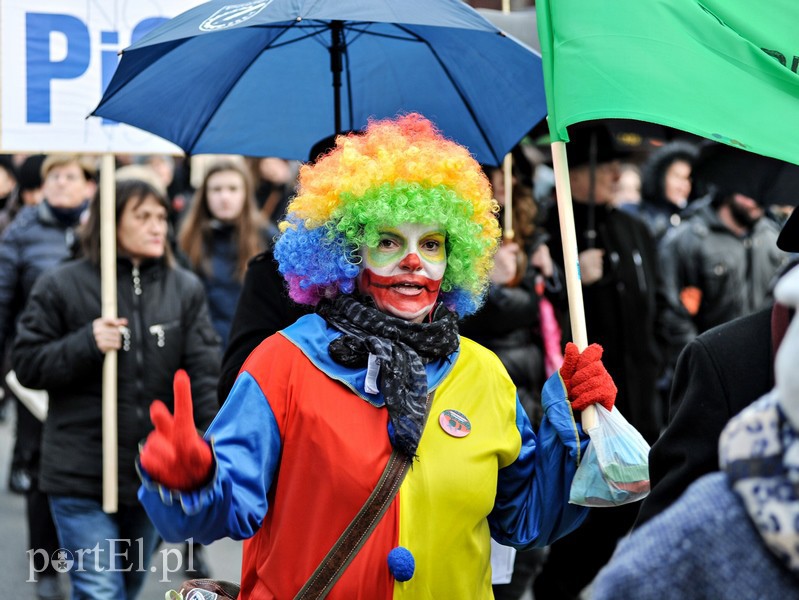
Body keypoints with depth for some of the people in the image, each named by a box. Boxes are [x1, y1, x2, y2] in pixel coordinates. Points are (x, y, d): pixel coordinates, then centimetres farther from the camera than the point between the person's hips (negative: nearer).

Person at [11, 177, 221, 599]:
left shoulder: (186, 289, 4)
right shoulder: (61, 287, -3)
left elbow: (205, 371, -1)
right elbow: (27, 365, -2)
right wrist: (86, 344, -18)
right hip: (83, 475, -3)